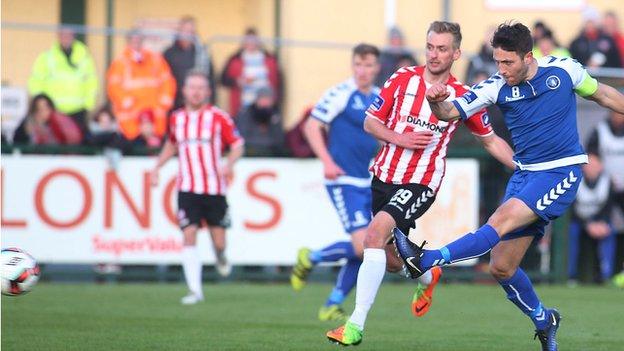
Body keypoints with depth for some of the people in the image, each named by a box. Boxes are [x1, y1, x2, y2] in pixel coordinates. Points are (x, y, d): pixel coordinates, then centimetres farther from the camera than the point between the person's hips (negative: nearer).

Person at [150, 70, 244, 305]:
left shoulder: (218, 117, -4)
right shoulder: (176, 118, 8)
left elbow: (237, 144, 0)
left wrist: (229, 164, -18)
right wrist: (157, 167, 18)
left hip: (214, 188, -2)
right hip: (187, 188, 2)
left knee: (218, 239, 1)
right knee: (189, 235, -11)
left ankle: (220, 257, 39)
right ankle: (195, 290, -9)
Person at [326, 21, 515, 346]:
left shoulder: (463, 97, -4)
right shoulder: (402, 79, 0)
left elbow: (490, 140, 10)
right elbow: (370, 123, 5)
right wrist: (399, 138, -13)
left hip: (420, 184, -4)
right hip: (384, 176, 4)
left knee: (376, 231, -28)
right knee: (394, 259, 15)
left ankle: (356, 325, -29)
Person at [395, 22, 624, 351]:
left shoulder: (563, 69, -5)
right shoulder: (496, 87, -3)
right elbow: (451, 112, -12)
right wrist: (436, 102, -33)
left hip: (561, 172, -5)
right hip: (524, 174, 5)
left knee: (501, 221, -26)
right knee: (501, 266, 1)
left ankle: (427, 260, -34)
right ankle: (543, 321, 24)